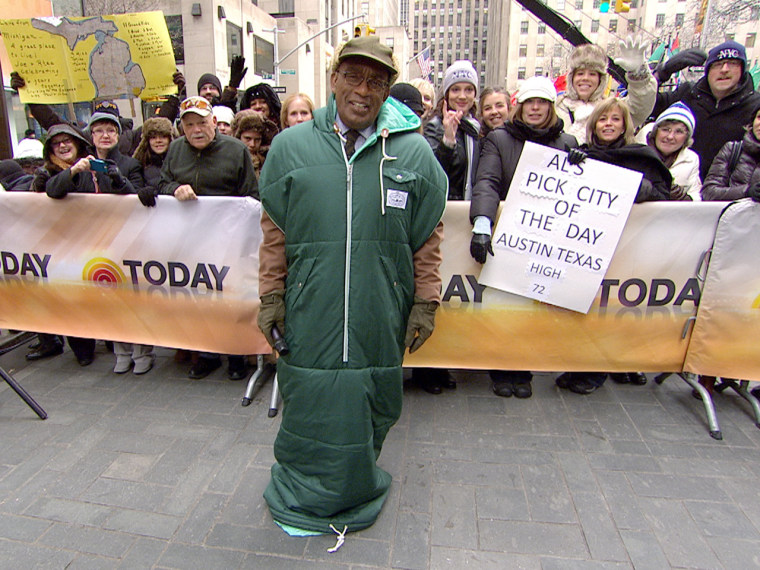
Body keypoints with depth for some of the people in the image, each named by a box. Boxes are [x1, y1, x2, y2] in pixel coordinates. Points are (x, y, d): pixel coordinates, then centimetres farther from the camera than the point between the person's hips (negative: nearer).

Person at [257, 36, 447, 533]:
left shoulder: (414, 152, 1)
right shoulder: (290, 147, 3)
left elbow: (428, 236, 4)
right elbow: (274, 230, 7)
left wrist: (425, 303, 3)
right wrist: (271, 296, 5)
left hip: (380, 315, 0)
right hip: (309, 311, 1)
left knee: (369, 404, 14)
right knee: (310, 402, 12)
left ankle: (357, 487, 41)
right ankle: (305, 495, 39)